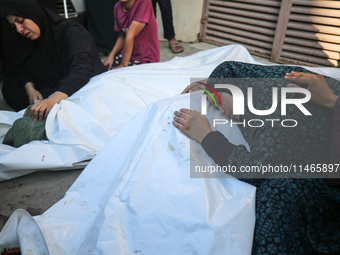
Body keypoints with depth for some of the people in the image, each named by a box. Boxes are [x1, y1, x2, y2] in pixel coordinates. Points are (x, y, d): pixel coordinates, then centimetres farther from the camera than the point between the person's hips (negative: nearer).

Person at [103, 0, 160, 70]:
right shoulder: (117, 7, -1)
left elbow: (130, 36, -24)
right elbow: (122, 36, 9)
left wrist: (123, 65, -22)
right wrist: (111, 55, -5)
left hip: (146, 58, -6)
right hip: (126, 53, 6)